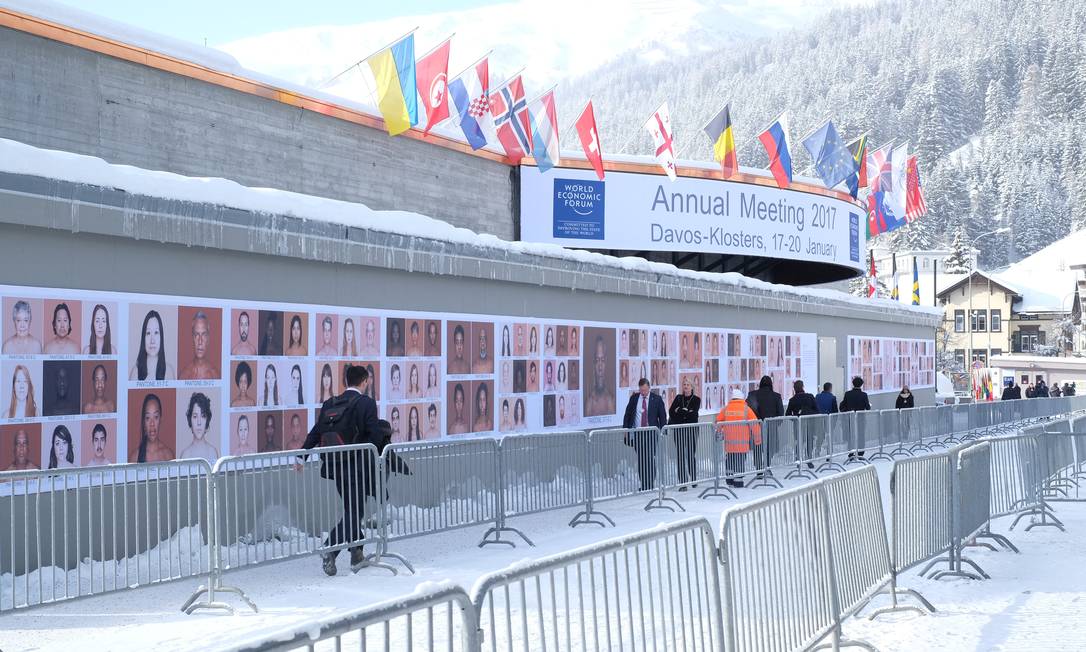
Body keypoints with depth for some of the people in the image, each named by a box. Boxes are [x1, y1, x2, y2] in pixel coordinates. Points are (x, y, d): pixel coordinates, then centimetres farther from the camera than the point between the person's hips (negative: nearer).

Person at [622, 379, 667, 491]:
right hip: (637, 433, 2)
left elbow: (662, 416, 3)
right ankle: (643, 485, 9)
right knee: (640, 460, 3)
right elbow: (627, 415, 12)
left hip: (651, 433, -2)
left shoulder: (656, 399, 1)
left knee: (650, 459, -9)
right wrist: (625, 430, 5)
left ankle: (649, 485, -4)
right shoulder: (634, 398, 7)